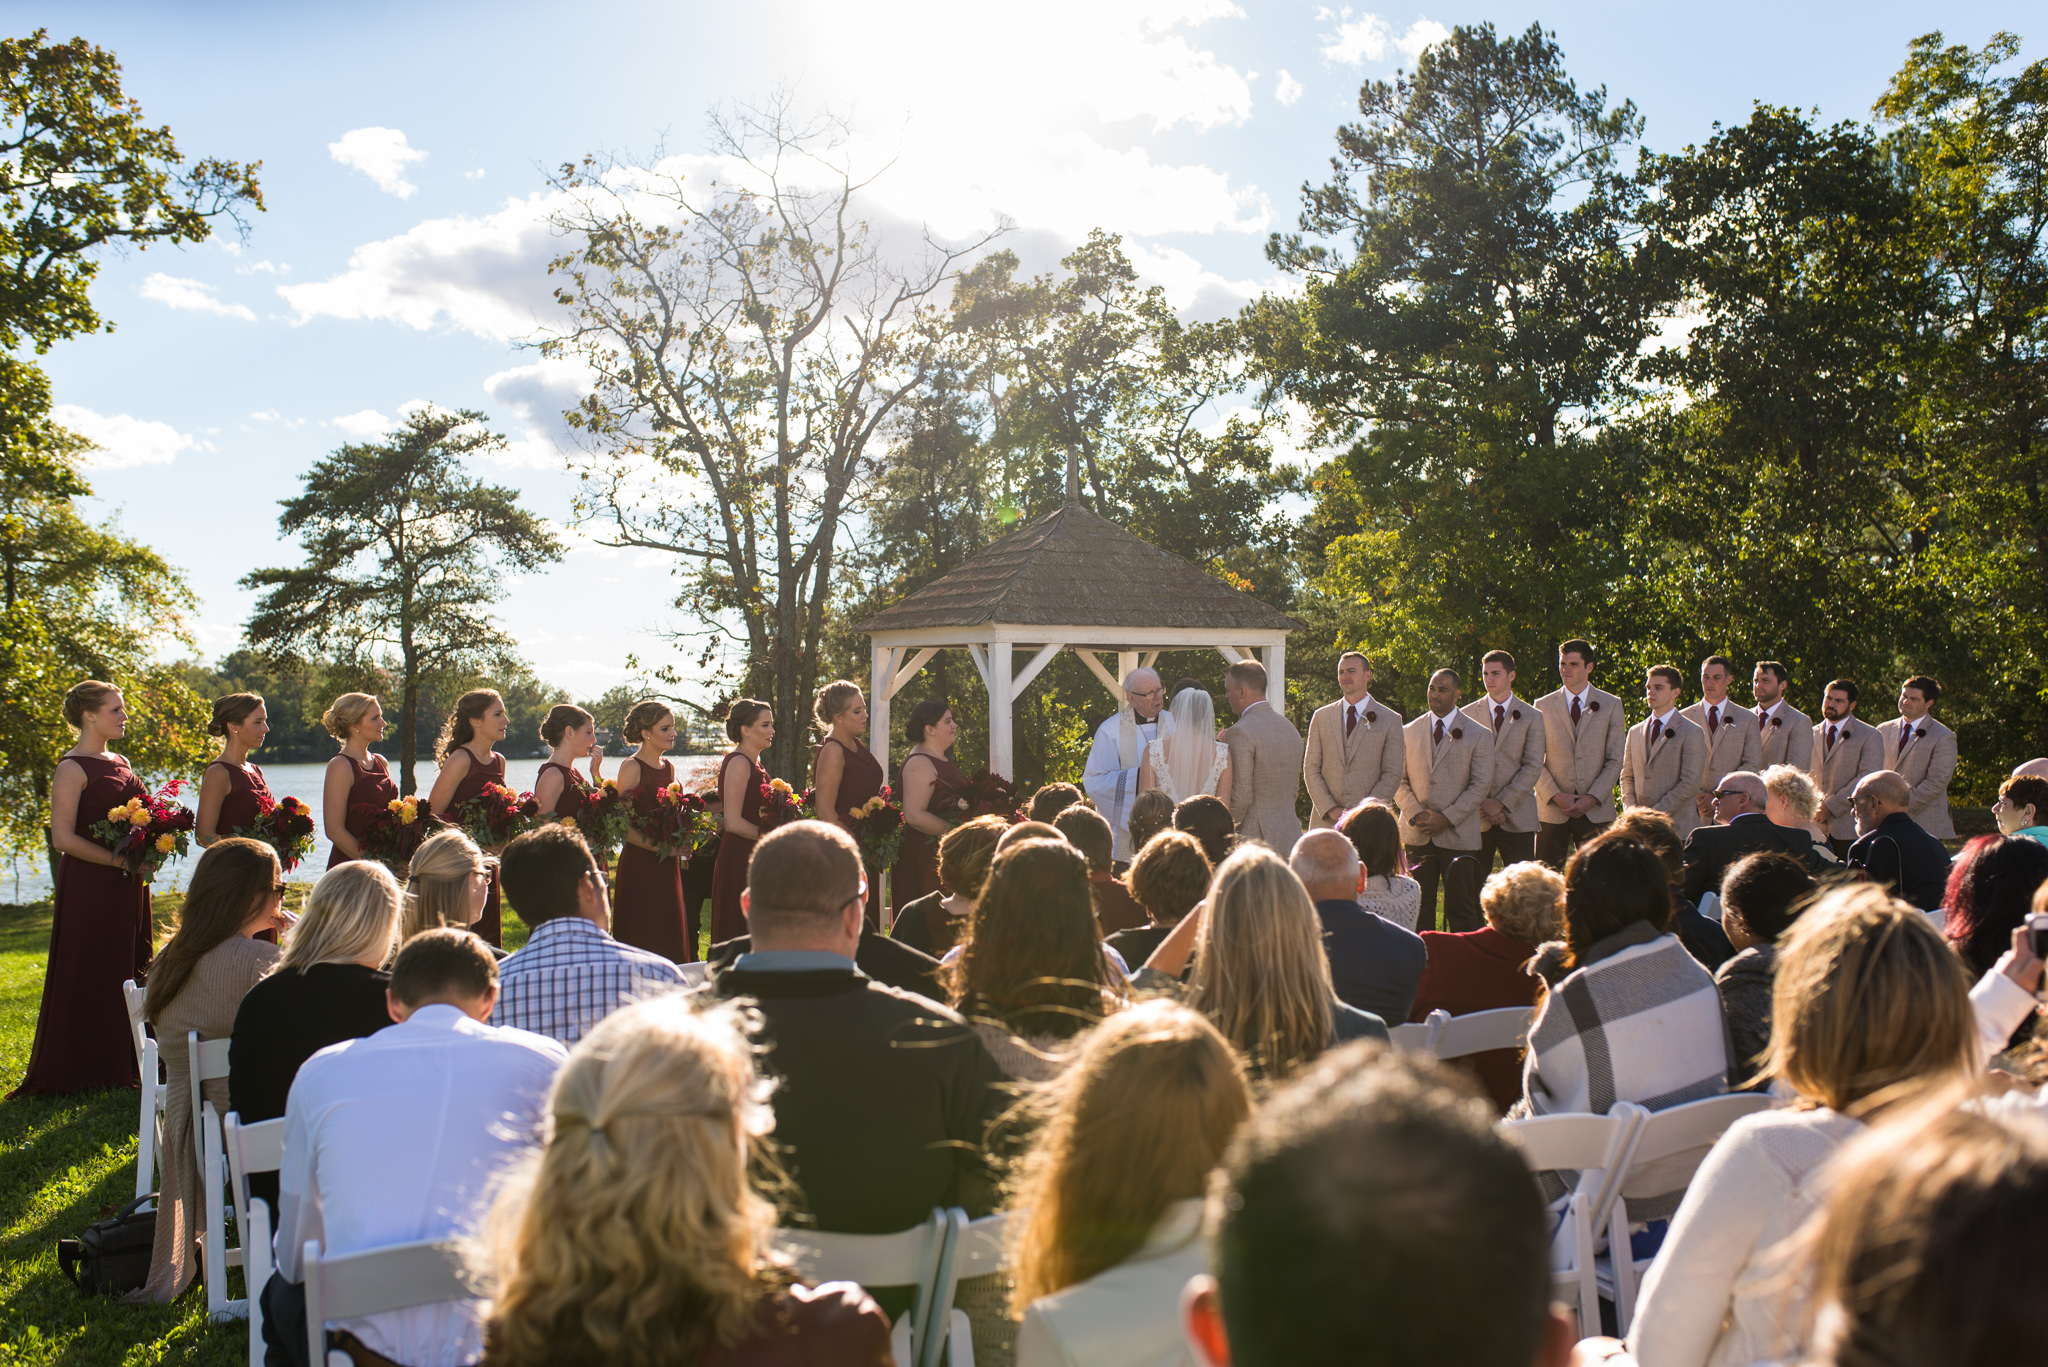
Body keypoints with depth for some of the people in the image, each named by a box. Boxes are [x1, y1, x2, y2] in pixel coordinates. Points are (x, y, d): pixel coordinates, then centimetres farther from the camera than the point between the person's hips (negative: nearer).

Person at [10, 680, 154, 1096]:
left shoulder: (119, 763, 14)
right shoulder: (73, 768, -11)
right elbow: (63, 838, -17)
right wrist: (120, 860, -19)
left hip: (126, 887, 8)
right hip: (88, 886, -8)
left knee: (127, 972, 11)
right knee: (87, 976, -2)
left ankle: (120, 1064, 20)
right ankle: (79, 1072, 6)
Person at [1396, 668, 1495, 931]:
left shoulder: (1478, 735, 3)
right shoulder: (1408, 732, 10)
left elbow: (1481, 784, -3)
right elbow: (1399, 780, 9)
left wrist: (1447, 818, -11)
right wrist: (1415, 814, -7)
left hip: (1459, 835, -2)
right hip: (1416, 835, 2)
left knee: (1461, 912, -1)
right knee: (1419, 907, 4)